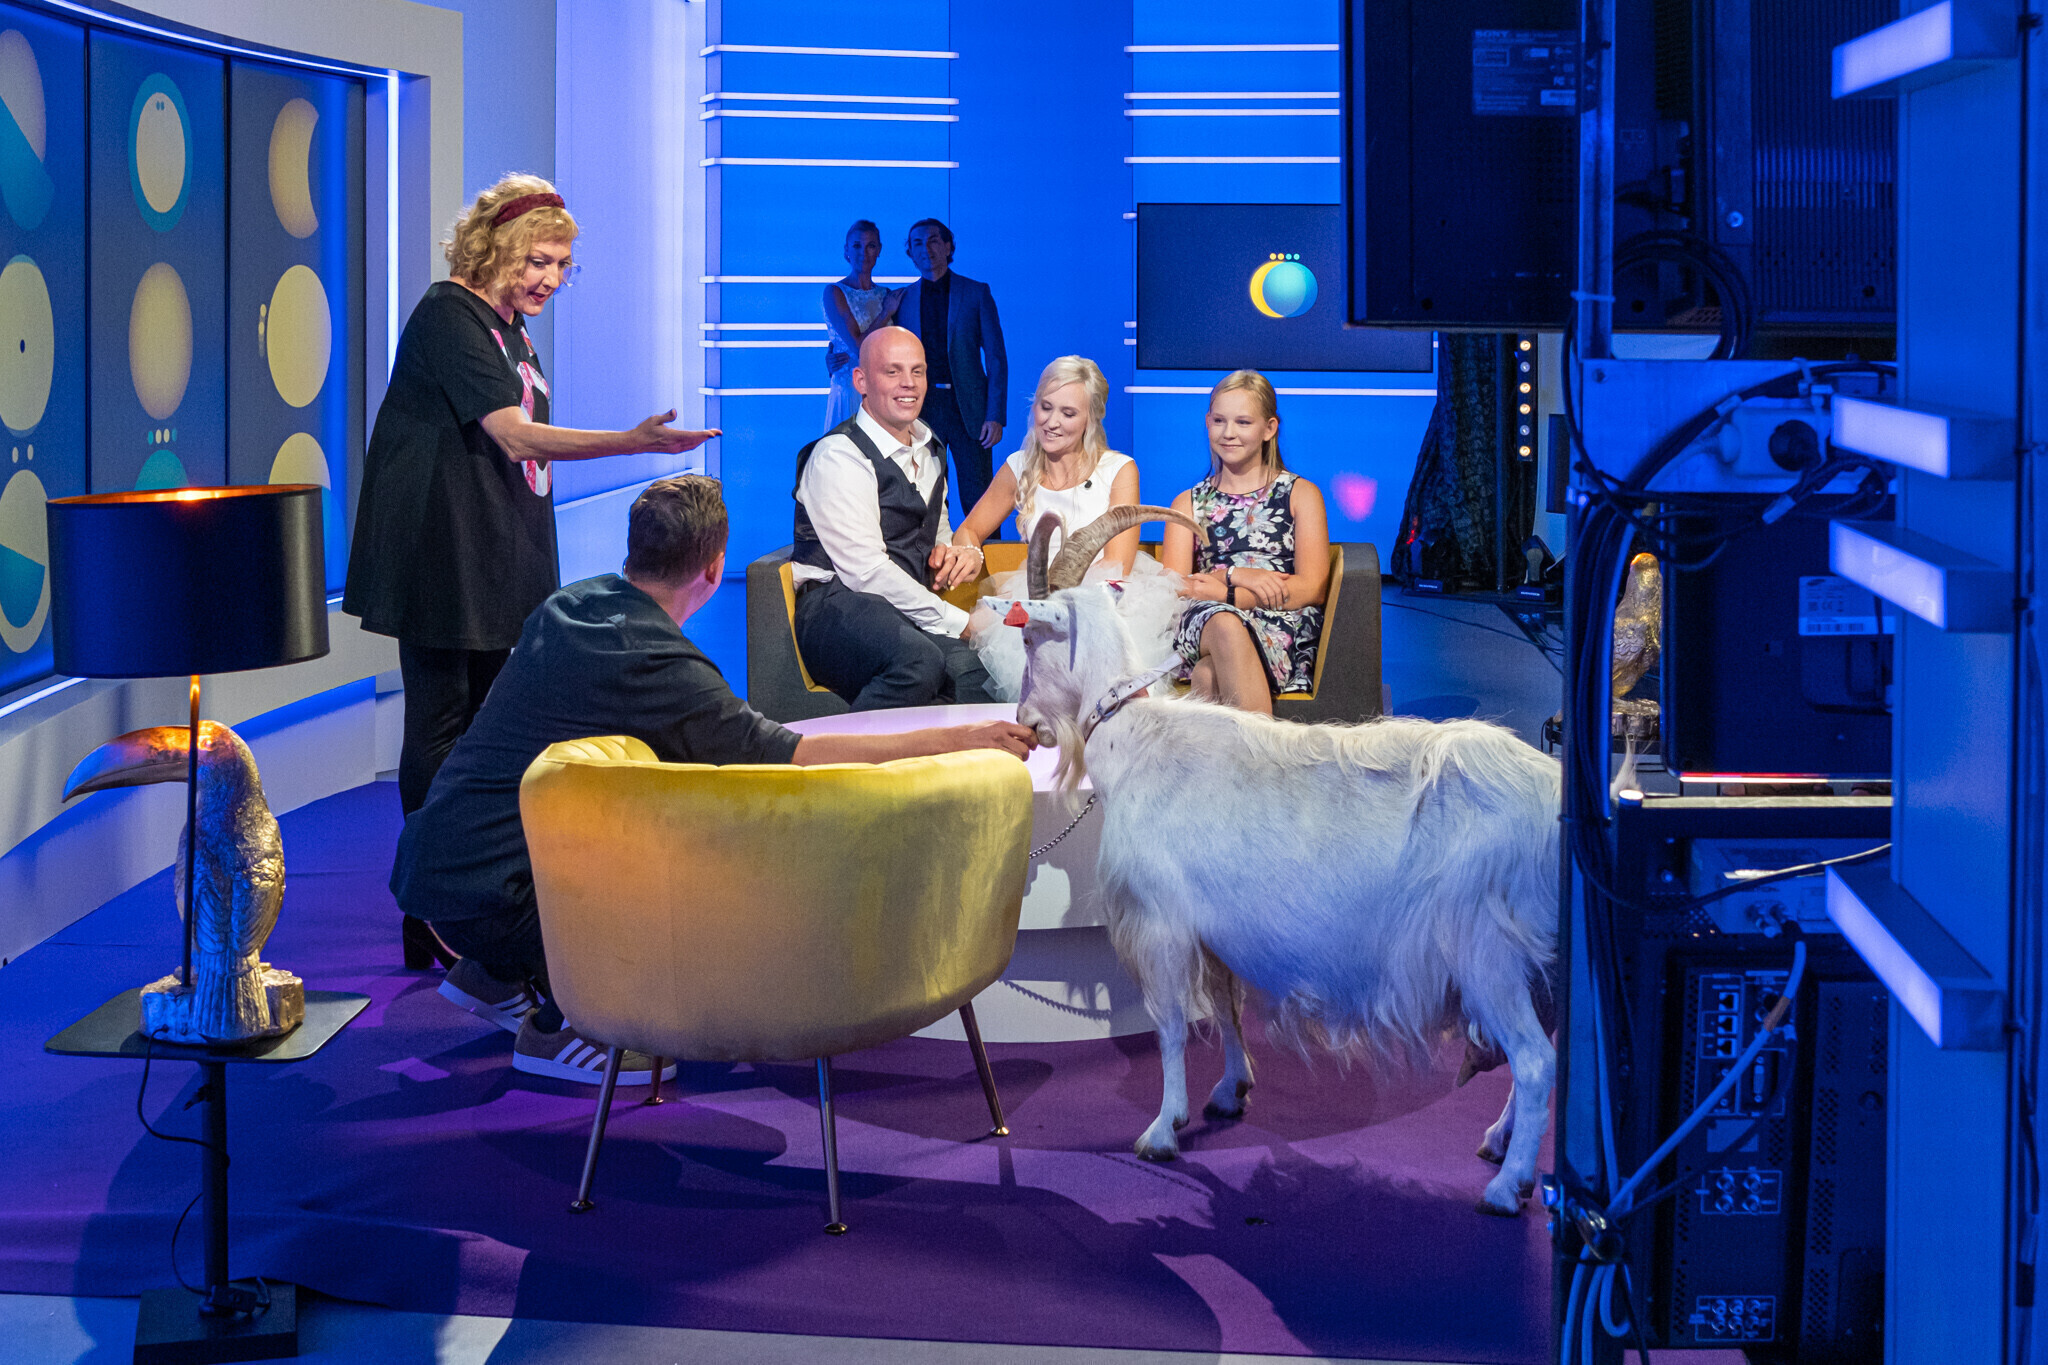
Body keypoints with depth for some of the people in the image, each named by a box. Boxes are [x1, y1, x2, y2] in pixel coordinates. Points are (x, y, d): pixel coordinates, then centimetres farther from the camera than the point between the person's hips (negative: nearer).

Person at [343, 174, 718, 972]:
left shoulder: (511, 330, 15)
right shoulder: (448, 316, -13)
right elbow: (514, 435, -22)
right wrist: (636, 442, -27)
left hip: (498, 569, 9)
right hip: (442, 565, -9)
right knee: (441, 727, -6)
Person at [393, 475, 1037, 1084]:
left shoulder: (568, 604, 7)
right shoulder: (656, 661, -18)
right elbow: (791, 757, -18)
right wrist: (955, 741, -12)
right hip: (483, 896, -9)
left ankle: (495, 976, 25)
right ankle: (560, 1027, 4)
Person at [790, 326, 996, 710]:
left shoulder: (928, 450, 21)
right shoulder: (837, 456, -7)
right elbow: (866, 570, -15)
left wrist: (961, 553, 6)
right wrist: (958, 623, -16)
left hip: (909, 609, 6)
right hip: (837, 609, -6)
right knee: (919, 660, -39)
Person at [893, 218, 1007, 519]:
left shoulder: (976, 293, 3)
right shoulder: (902, 299, 10)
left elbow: (996, 358, 0)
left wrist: (995, 416, -8)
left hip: (968, 409, -2)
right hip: (921, 409, 2)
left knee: (978, 505, -4)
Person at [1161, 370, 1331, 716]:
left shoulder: (1301, 495, 18)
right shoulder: (1188, 504, 26)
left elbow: (1313, 589, 3)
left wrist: (1224, 594, -8)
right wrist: (1235, 576, -11)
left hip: (1283, 629, -2)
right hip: (1200, 630, 2)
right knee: (1225, 625, -39)